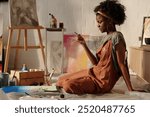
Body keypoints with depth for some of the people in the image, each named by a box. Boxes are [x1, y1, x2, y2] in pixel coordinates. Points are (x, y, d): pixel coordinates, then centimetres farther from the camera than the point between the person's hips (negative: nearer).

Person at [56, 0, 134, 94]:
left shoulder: (116, 37, -16)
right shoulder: (106, 38, 11)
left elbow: (122, 65, -16)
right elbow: (97, 63, 8)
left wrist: (131, 90, -15)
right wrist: (84, 44, 5)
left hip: (103, 81, -9)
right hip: (95, 73, 9)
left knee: (69, 85, -24)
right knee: (62, 80, 8)